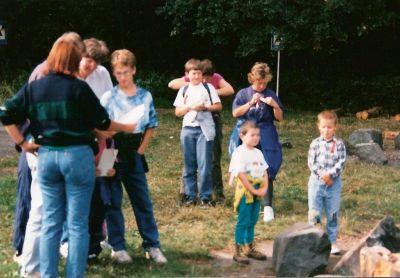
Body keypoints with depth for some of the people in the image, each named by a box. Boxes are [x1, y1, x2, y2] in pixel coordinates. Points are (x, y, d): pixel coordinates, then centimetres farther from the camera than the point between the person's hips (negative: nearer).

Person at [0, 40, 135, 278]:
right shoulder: (79, 88, -6)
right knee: (78, 224, 3)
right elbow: (102, 122, 1)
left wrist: (22, 143, 7)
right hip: (77, 155, -4)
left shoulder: (33, 88, 6)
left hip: (46, 156, 4)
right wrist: (127, 128, 17)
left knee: (50, 222, 11)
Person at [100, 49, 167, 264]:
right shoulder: (108, 97, -5)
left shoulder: (145, 96, 2)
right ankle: (117, 247, 13)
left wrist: (141, 150, 1)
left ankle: (152, 246, 13)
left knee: (143, 201, 6)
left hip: (134, 154, 2)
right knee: (113, 202, 4)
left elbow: (151, 125, 8)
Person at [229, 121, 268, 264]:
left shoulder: (258, 153, 12)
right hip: (245, 192, -7)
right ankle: (239, 251, 3)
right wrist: (253, 190, -17)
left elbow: (264, 172, 12)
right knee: (243, 222, -3)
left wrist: (264, 188, -3)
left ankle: (250, 248, 24)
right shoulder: (240, 152, -12)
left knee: (252, 221, 14)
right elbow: (241, 174, -17)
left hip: (257, 192, 7)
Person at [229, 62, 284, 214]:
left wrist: (275, 106, -15)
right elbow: (235, 113, -5)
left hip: (265, 139, 0)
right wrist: (251, 103, -15)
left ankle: (267, 205, -5)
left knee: (267, 172, -7)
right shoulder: (243, 94, 5)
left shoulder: (271, 95, 5)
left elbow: (280, 118, 4)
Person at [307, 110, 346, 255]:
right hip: (316, 182, 0)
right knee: (314, 213, 3)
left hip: (334, 183, 0)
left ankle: (332, 241, 19)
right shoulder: (315, 143, 1)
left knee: (333, 214, 8)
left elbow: (341, 163, -7)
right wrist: (322, 175, -16)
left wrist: (330, 174, -19)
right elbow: (311, 163, -5)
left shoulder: (339, 144, 0)